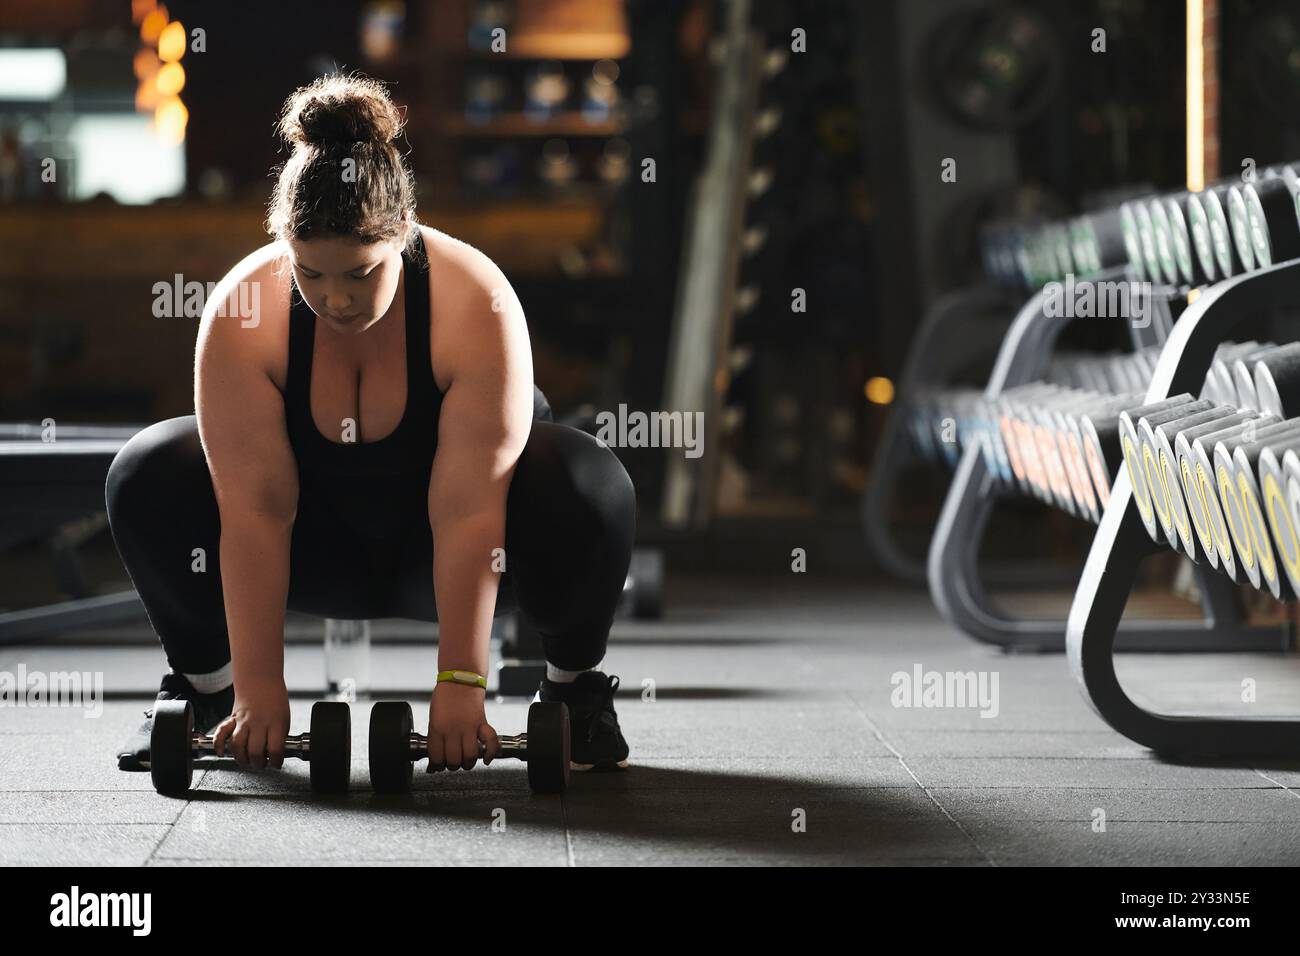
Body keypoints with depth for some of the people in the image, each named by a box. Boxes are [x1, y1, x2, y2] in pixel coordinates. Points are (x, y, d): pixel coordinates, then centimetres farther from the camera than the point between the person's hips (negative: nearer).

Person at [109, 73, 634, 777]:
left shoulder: (479, 308, -30)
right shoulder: (240, 315, -26)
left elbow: (468, 511, -32)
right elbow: (255, 510, -27)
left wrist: (459, 685, -34)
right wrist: (259, 690, -28)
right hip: (323, 548, 2)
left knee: (590, 487, -32)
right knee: (148, 478, -23)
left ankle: (574, 685, -5)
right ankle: (204, 684, 1)